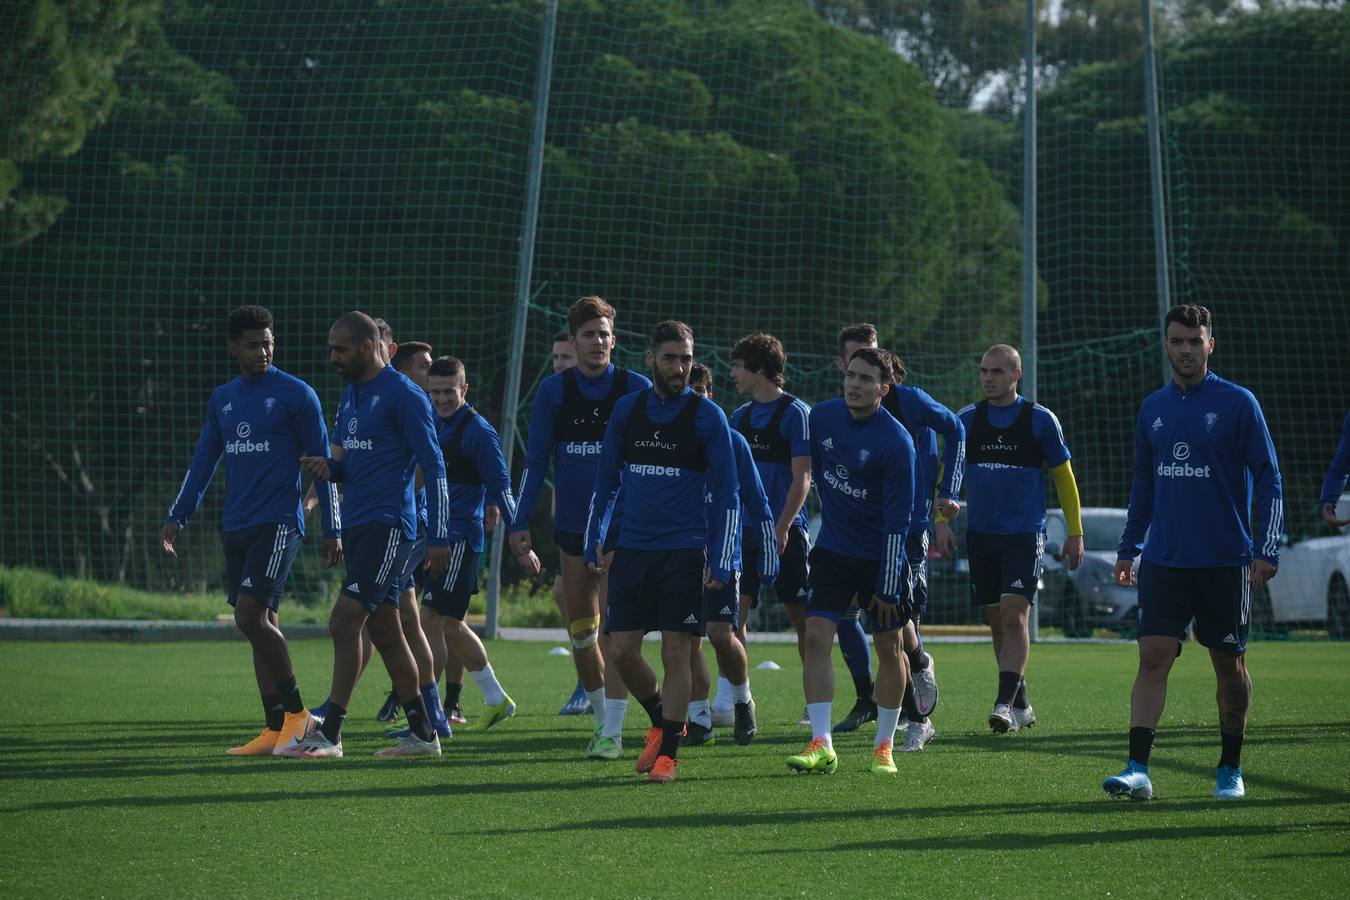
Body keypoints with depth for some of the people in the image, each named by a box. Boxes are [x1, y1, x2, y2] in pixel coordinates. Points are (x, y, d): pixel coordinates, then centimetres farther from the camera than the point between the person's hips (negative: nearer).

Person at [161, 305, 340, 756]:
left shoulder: (296, 394, -4)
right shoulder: (222, 399, 13)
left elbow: (321, 462, -3)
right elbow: (203, 461, 18)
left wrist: (332, 529, -5)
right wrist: (177, 517, 9)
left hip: (278, 524, -6)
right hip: (237, 527, 6)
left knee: (251, 615, -17)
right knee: (259, 623, 5)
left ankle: (296, 711, -6)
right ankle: (275, 729, 8)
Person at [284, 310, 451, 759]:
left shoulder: (404, 396, -10)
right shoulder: (350, 394, 16)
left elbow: (434, 467, -11)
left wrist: (439, 537, -15)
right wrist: (329, 468, 2)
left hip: (388, 525, -9)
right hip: (358, 526, 9)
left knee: (345, 621, -14)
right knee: (385, 632, 10)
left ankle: (329, 734, -13)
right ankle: (423, 734, 16)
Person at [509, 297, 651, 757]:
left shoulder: (636, 389, -4)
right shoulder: (553, 391, 2)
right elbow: (535, 460, 5)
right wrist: (521, 521, -1)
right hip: (572, 526, 3)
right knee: (580, 630, 7)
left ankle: (612, 732, -9)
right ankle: (601, 718, 23)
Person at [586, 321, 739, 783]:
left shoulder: (707, 416, -3)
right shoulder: (627, 409, 8)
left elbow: (725, 494, -1)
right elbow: (606, 480, 16)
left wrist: (721, 562, -7)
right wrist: (595, 543, 9)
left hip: (683, 553, -4)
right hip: (631, 549, 4)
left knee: (675, 653, -5)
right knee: (621, 651, 1)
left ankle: (668, 753, 3)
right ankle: (662, 722, 25)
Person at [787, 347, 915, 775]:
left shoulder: (896, 442, -18)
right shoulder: (822, 417, -4)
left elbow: (897, 520, -17)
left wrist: (887, 586, -17)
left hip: (880, 558, -4)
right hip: (832, 550, 4)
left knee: (888, 647, 4)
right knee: (816, 636, -10)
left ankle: (884, 747, 19)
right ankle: (821, 745, -13)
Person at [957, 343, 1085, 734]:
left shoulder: (1040, 419, -1)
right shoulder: (967, 420, 6)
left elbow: (1063, 477, 5)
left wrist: (1074, 533, 3)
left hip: (1025, 533, -4)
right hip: (980, 535, 4)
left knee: (1014, 615, -16)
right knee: (997, 622, 7)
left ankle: (1005, 702, -19)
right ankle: (1021, 704, 18)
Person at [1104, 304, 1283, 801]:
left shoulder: (1238, 403, -4)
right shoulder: (1152, 408, 9)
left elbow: (1268, 481, -4)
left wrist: (1266, 550, -11)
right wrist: (1128, 548, 15)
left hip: (1225, 563, -3)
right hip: (1163, 563, 3)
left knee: (1229, 665, 7)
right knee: (1152, 658, -9)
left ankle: (1230, 770, 20)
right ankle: (1138, 770, -14)